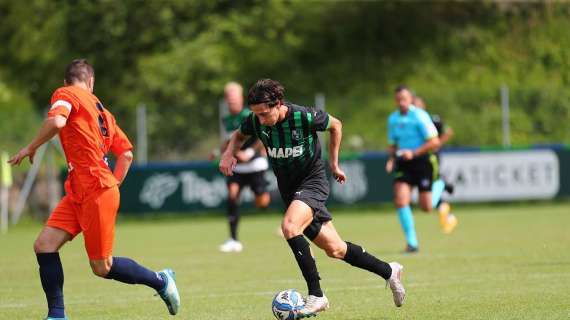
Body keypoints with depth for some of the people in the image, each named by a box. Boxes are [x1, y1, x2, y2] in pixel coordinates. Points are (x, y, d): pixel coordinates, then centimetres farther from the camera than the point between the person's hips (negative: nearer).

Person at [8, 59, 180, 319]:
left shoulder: (65, 94, -3)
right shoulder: (100, 109, 19)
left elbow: (56, 121, -26)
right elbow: (126, 153, 19)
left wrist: (31, 148, -13)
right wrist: (112, 186, 22)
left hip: (95, 194, -8)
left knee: (102, 268, 1)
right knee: (44, 246, 0)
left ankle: (161, 281, 17)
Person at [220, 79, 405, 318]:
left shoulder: (305, 117, -22)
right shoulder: (255, 122, -11)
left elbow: (336, 125, -2)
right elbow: (239, 135, 13)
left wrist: (334, 164, 4)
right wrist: (229, 153, -8)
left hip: (312, 182, -6)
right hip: (288, 188, 6)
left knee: (289, 226, -32)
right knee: (334, 249, 8)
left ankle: (316, 295, -25)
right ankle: (389, 271, 30)